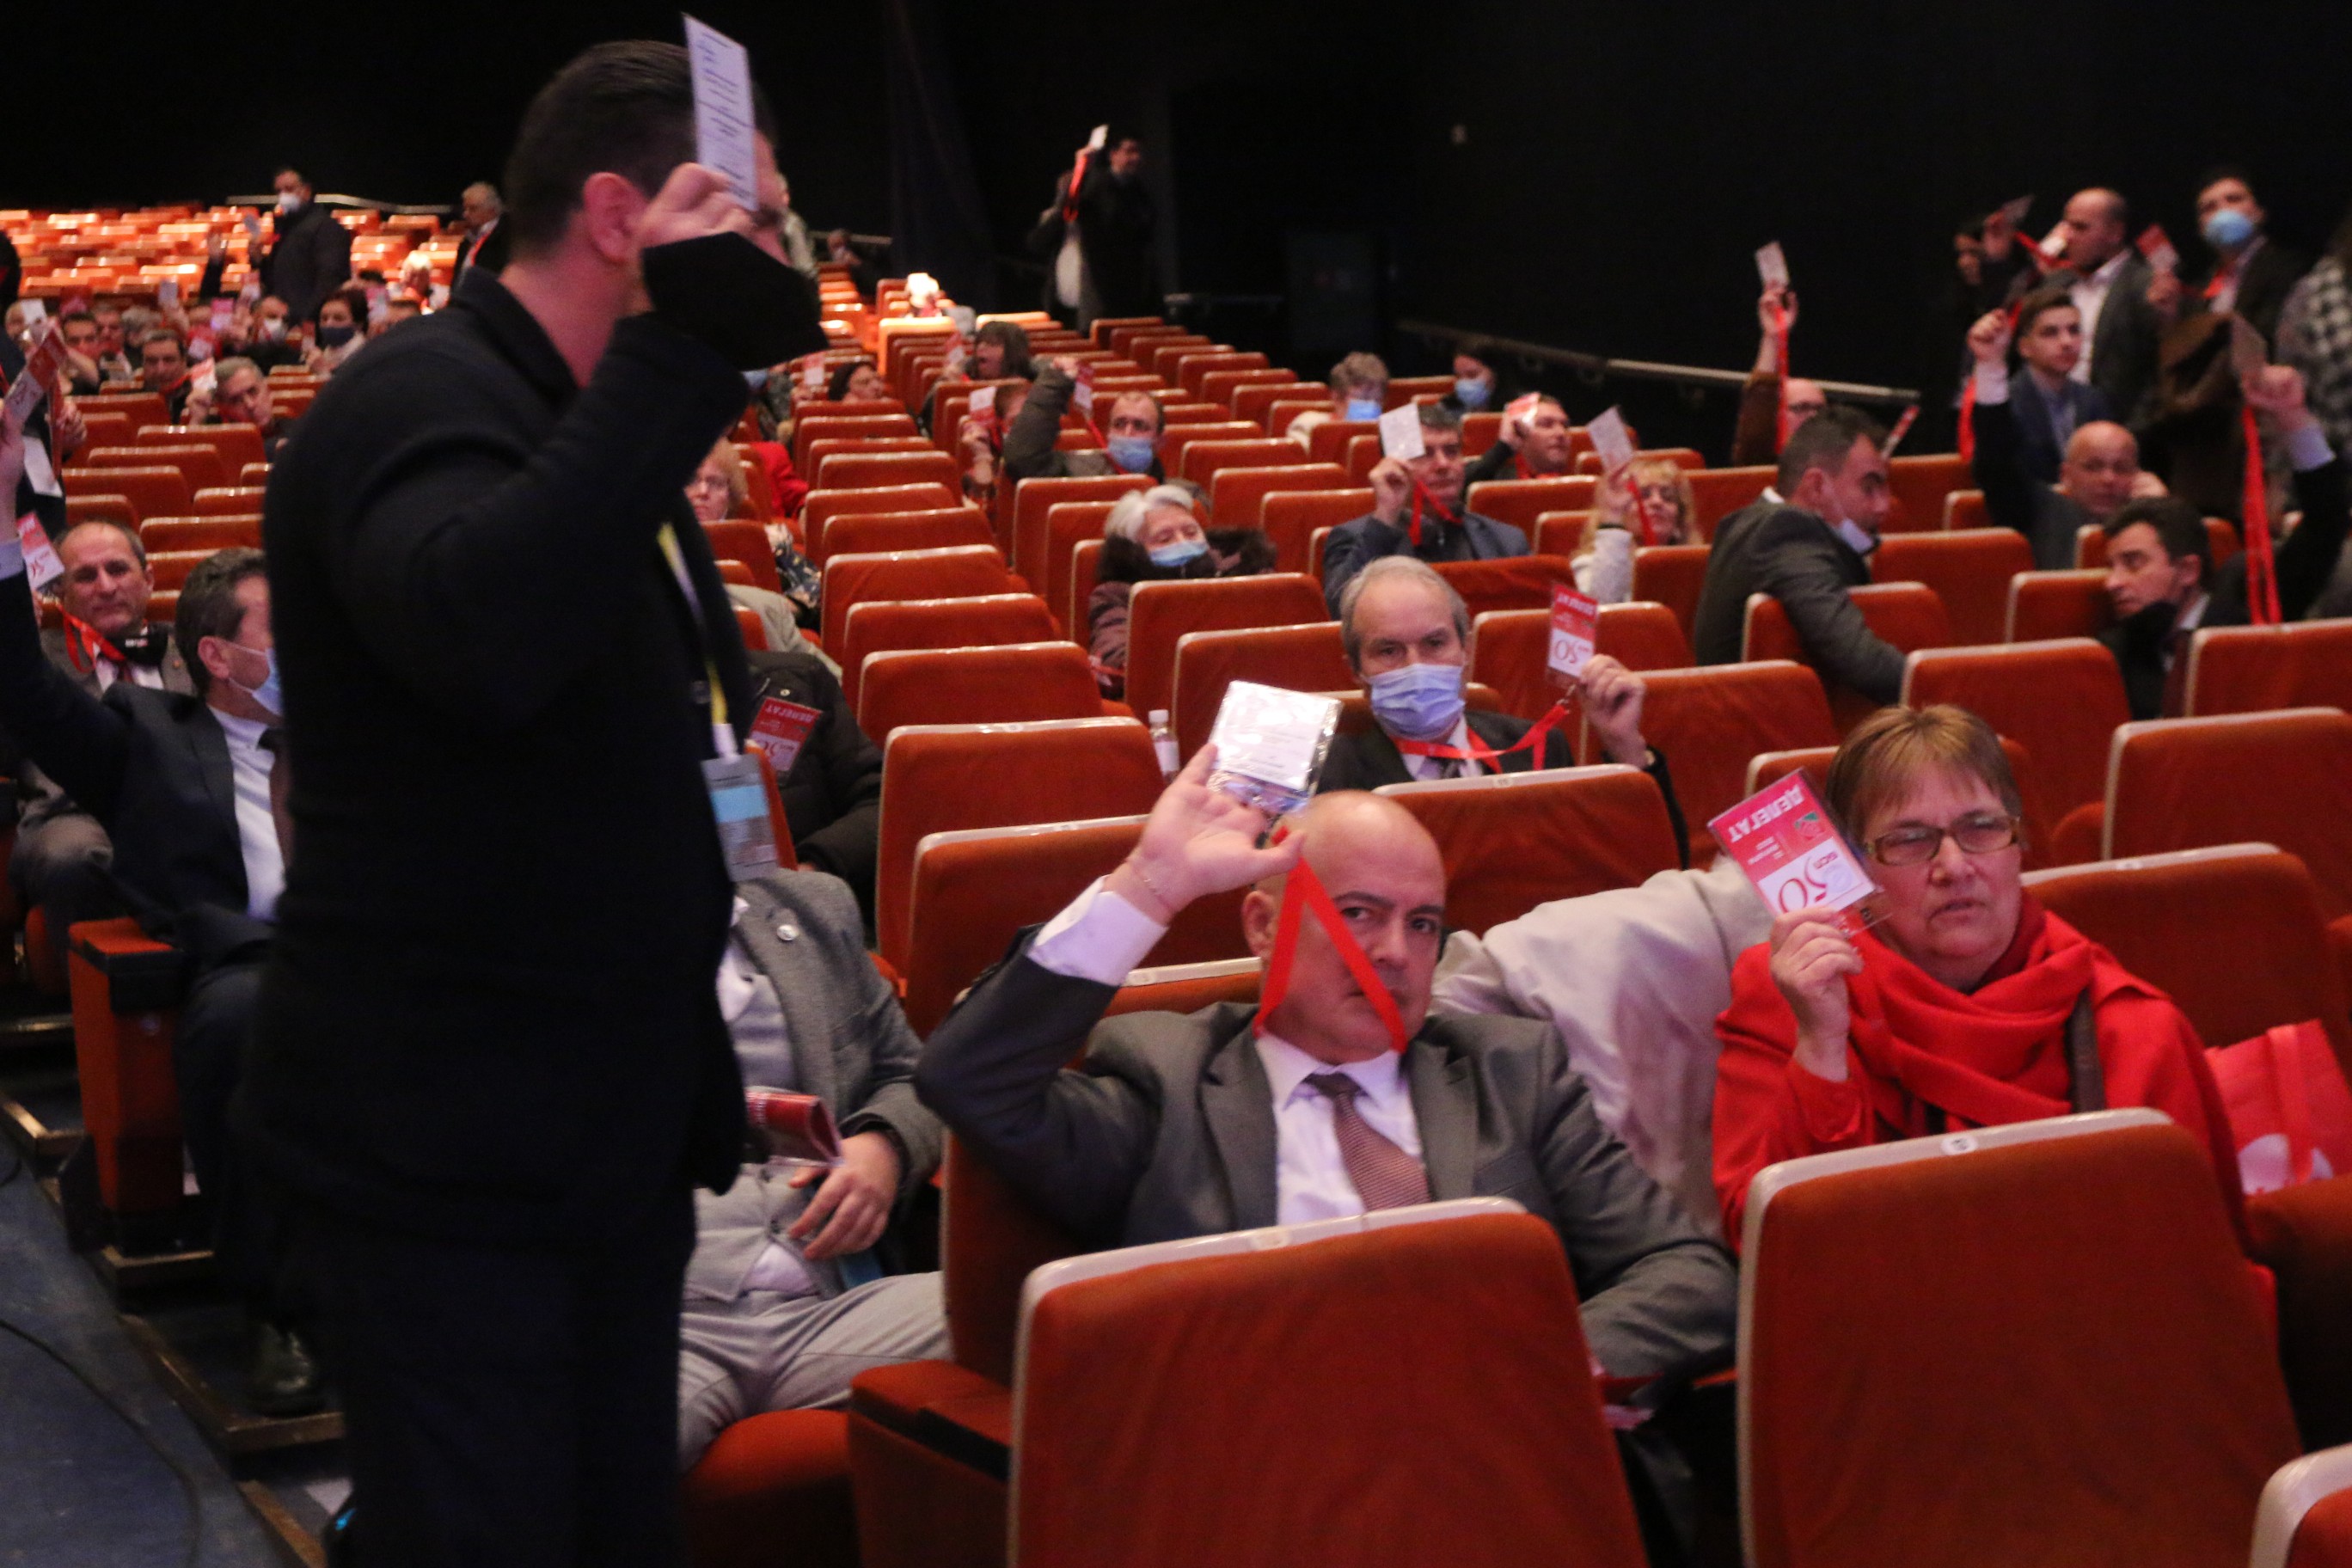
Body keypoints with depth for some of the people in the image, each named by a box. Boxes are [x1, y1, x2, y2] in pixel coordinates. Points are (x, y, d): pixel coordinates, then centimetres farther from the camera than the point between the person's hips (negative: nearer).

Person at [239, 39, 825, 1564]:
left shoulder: (591, 420, 13)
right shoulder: (422, 401, -17)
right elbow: (483, 634, -42)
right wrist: (681, 346, -37)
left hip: (612, 1134, 9)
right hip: (445, 1154, -9)